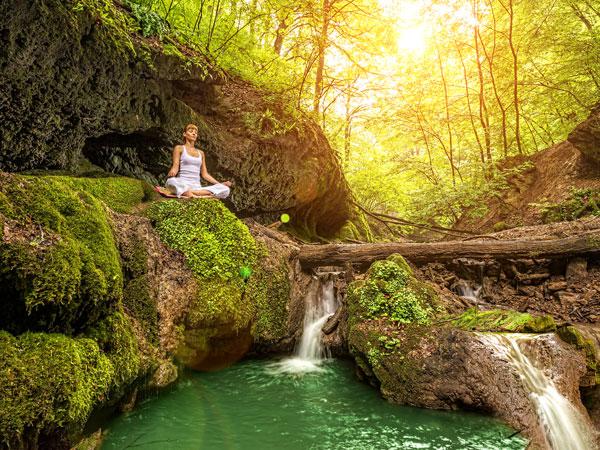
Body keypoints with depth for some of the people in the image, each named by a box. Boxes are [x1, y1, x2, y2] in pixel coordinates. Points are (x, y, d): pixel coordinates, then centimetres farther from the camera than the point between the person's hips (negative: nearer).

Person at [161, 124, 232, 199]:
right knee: (171, 181, -40)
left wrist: (220, 184, 9)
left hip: (197, 187, 5)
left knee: (225, 189, -22)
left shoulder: (201, 153, 23)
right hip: (182, 185, -5)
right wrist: (172, 172, -25)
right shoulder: (179, 148, 11)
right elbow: (175, 167, 0)